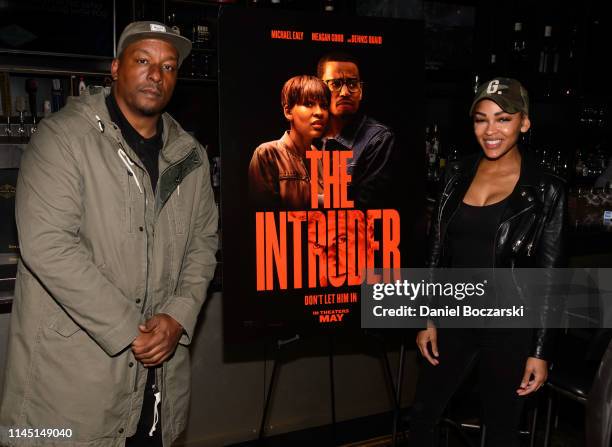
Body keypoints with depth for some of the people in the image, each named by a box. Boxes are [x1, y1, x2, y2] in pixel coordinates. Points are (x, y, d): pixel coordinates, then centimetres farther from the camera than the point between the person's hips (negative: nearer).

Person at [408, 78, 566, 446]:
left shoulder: (546, 190, -9)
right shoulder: (459, 176, 2)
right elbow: (438, 254, 6)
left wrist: (540, 350, -8)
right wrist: (429, 319, 5)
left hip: (510, 328, -4)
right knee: (423, 415, 16)